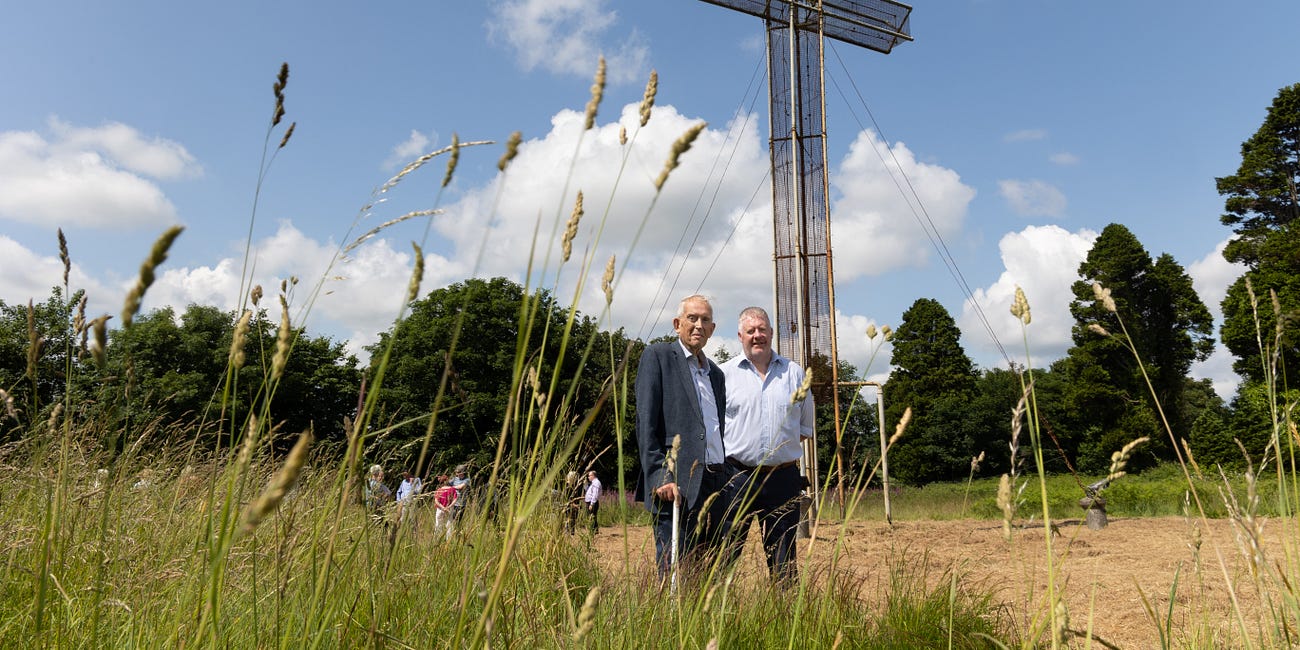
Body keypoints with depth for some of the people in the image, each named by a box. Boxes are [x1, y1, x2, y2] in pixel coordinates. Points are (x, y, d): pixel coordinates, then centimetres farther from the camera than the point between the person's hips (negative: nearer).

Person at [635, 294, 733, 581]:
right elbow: (645, 423, -7)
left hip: (716, 486, 7)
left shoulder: (716, 373, 23)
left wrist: (729, 482, 13)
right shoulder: (658, 356, 3)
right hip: (677, 485, -7)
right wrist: (660, 478, -16)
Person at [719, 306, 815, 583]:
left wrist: (783, 448, 9)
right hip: (737, 476, -2)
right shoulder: (725, 374, 3)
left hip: (783, 477, 2)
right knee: (725, 551, -3)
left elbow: (806, 427, 19)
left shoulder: (795, 373, 11)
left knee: (783, 558, 9)